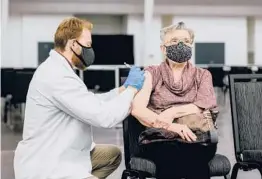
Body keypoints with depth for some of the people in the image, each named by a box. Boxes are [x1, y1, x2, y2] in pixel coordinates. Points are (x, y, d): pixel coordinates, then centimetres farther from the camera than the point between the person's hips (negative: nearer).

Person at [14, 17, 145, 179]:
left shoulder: (58, 70, 11)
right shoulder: (57, 76, -24)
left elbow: (92, 103, 19)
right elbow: (104, 116, -26)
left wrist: (124, 88, 9)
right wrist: (132, 88, -11)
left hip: (59, 156, 11)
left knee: (113, 153, 23)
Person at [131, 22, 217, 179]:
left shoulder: (202, 75, 20)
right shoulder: (152, 73, 12)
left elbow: (205, 106, 1)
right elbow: (137, 108, -6)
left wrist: (172, 112, -15)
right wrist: (170, 126, -21)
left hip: (195, 137, 1)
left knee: (192, 155, -36)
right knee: (170, 155, -37)